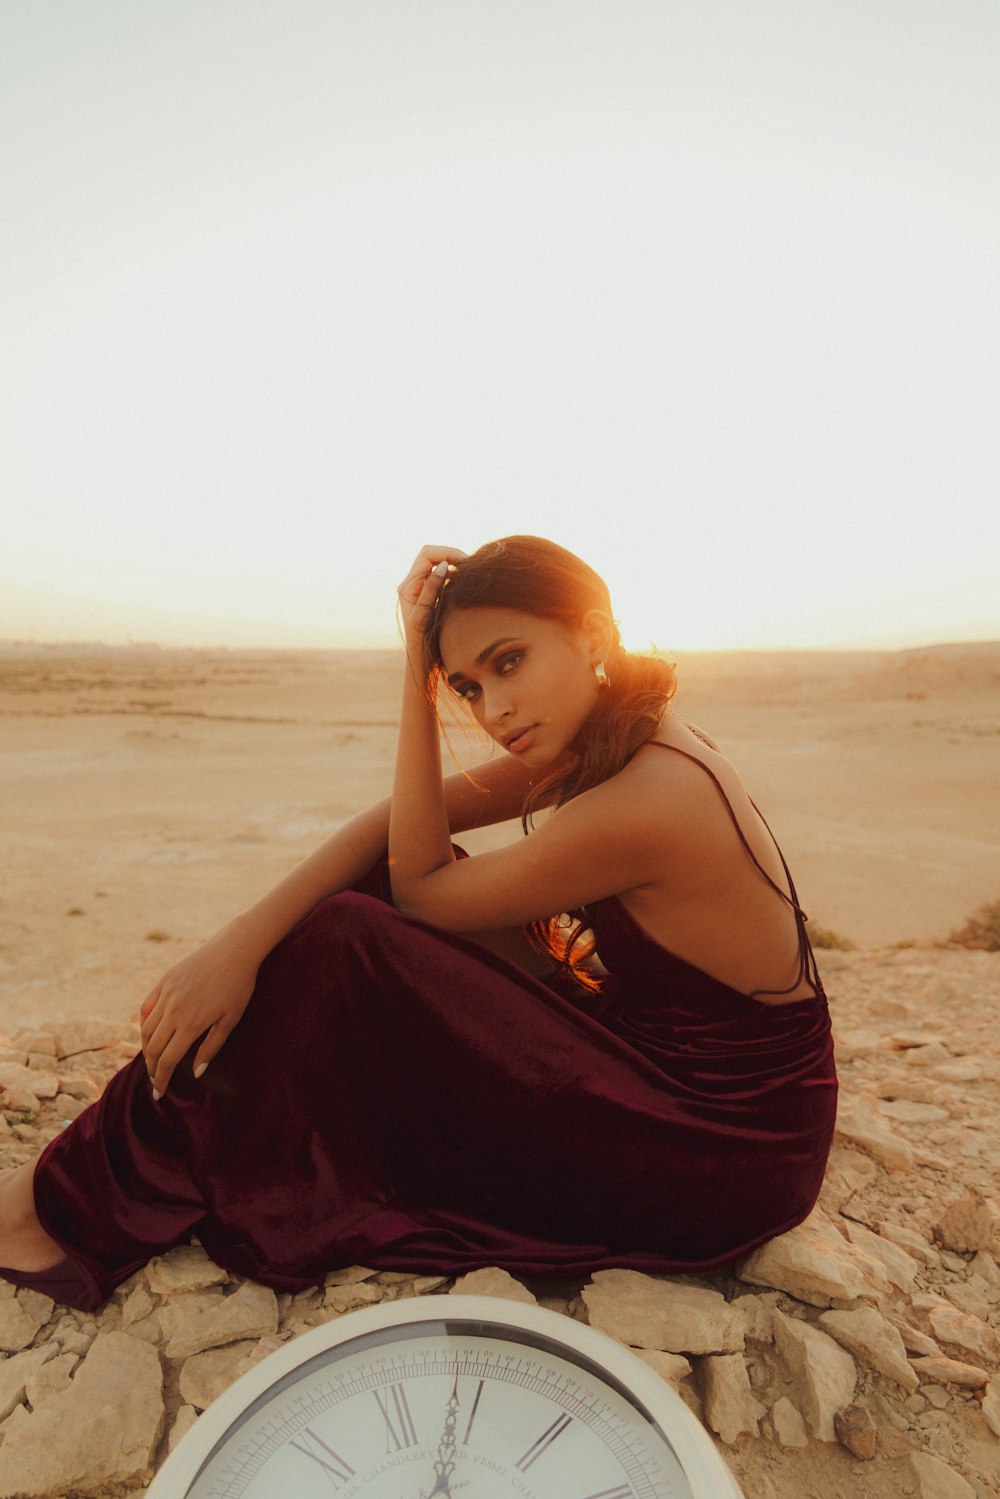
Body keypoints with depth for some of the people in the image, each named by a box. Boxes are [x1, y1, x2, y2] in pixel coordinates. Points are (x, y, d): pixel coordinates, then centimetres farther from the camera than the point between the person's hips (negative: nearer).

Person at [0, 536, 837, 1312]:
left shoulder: (646, 801, -29)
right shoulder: (601, 737, -2)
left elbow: (418, 887, -18)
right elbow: (402, 826, -5)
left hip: (713, 1167, -8)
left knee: (344, 953, -17)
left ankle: (80, 1213, 4)